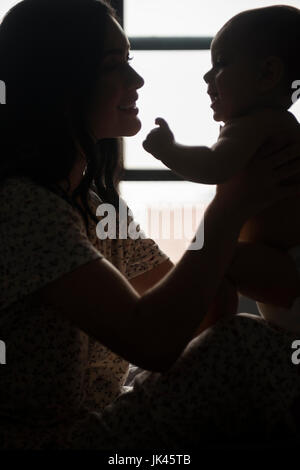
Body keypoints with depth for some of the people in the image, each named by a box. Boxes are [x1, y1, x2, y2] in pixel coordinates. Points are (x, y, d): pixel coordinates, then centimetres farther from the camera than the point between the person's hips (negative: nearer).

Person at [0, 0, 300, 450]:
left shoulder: (93, 199, 9)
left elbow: (172, 282, 14)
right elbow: (151, 342, -28)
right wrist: (230, 209, -19)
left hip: (90, 423, 10)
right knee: (246, 345, -21)